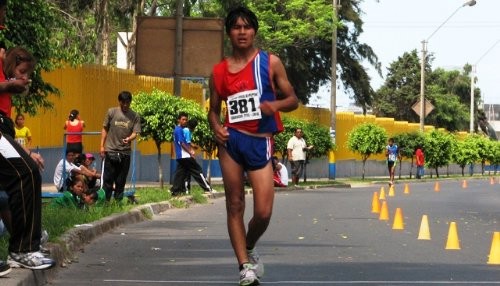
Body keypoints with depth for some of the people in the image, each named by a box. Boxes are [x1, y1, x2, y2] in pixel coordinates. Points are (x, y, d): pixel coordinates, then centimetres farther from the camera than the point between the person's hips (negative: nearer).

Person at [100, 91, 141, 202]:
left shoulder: (135, 116, 3)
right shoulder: (111, 112, 3)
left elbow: (135, 133, -3)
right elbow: (105, 129, 8)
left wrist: (129, 138, -26)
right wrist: (102, 146, 2)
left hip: (125, 152, 1)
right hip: (111, 151, -1)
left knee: (121, 180, 6)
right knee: (108, 179, 0)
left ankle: (118, 202, 13)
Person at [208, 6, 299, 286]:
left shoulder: (271, 62, 3)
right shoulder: (219, 71, 7)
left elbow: (293, 100, 6)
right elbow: (214, 109, 15)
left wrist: (276, 105, -15)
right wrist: (216, 127, -6)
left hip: (261, 142, -1)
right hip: (232, 140, 1)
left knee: (263, 212, -7)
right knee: (235, 206, 1)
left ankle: (250, 248, 24)